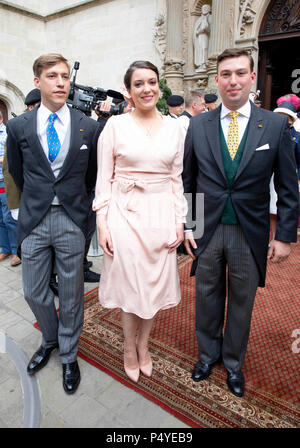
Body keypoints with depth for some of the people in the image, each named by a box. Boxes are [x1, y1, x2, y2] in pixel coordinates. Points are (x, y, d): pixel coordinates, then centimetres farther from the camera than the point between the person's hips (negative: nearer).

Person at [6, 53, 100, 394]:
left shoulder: (88, 126, -1)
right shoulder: (18, 127, 2)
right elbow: (17, 173, 13)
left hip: (72, 219, -1)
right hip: (34, 219, 2)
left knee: (71, 294, 9)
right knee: (34, 292, 13)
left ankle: (68, 356, 33)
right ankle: (50, 340, 43)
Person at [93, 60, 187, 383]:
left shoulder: (174, 128, 6)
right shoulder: (115, 125, -2)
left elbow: (176, 178, 8)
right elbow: (103, 179, -2)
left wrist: (179, 221, 3)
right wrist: (102, 223, -7)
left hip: (162, 215, 3)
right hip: (125, 214, -2)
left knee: (155, 283, 12)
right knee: (130, 283, 7)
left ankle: (143, 345, 37)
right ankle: (129, 349, 33)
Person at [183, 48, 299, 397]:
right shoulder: (198, 125, 1)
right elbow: (187, 181, 5)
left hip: (250, 234, 0)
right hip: (207, 231, 1)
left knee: (242, 302, 15)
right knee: (207, 297, 16)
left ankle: (233, 363, 40)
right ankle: (208, 354, 41)